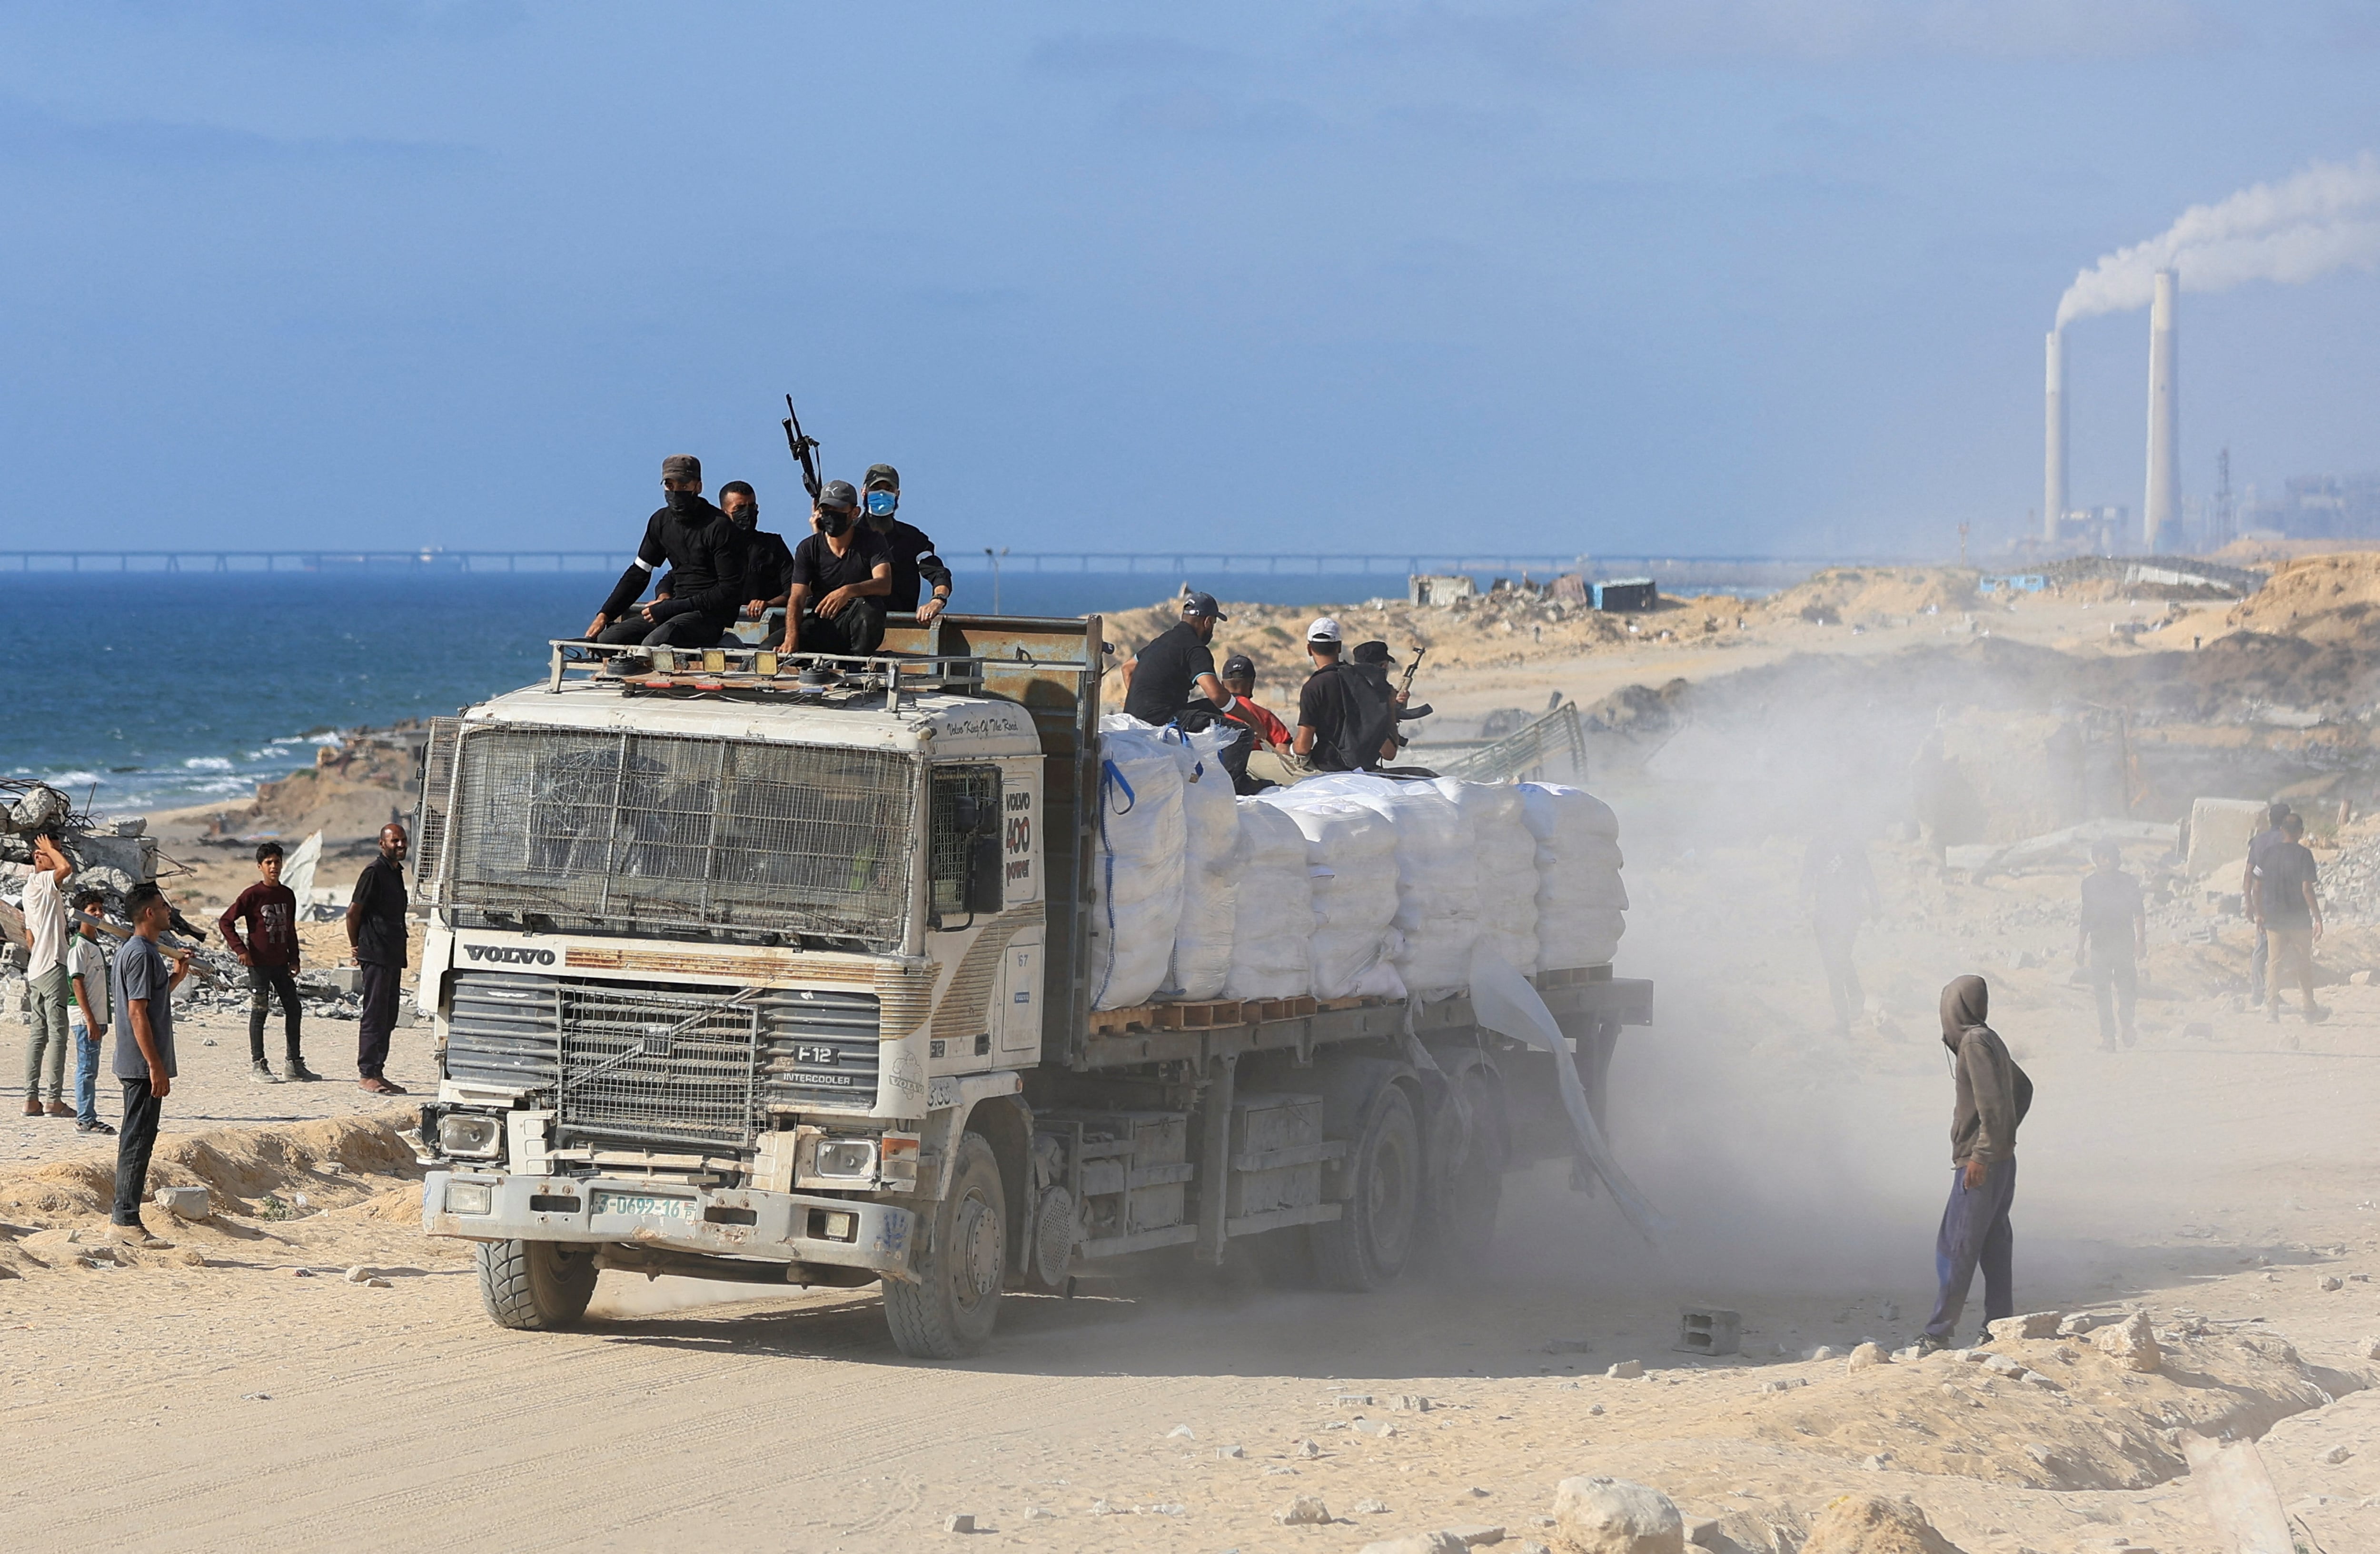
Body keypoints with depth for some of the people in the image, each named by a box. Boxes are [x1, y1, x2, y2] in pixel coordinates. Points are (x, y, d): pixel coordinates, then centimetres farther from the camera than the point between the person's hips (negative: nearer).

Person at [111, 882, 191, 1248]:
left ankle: (125, 1216, 19)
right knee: (138, 1140, -9)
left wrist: (176, 977, 15)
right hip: (143, 1065, -11)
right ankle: (127, 1221, -9)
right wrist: (156, 1066, -22)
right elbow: (138, 1012, -21)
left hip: (136, 1065, 11)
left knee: (137, 1139, 14)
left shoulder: (131, 950, 16)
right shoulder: (142, 954, -16)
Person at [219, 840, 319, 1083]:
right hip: (259, 963, -6)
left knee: (293, 1009, 7)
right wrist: (241, 949, -13)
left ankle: (293, 1063, 16)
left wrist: (294, 958, 13)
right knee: (259, 1012, -1)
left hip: (282, 963, 6)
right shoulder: (252, 895, -9)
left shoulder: (287, 895, 9)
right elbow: (225, 922, -9)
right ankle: (257, 1066, 5)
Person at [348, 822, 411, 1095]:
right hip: (376, 956, -9)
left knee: (388, 1017, 10)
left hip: (393, 957, 9)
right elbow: (353, 911, -11)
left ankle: (377, 1072, 15)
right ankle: (368, 1075, -7)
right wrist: (356, 947, -4)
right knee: (375, 1016, -8)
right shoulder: (374, 872, -11)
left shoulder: (396, 872, 17)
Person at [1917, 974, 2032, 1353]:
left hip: (1980, 1166, -9)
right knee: (1995, 1247, 10)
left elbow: (1993, 1104, -22)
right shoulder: (1991, 1041, 13)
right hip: (2002, 1162, 9)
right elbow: (2023, 1089, 25)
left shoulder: (1975, 1043, -15)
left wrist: (1981, 1155, -21)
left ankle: (1938, 1334, -5)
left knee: (1955, 1248, -6)